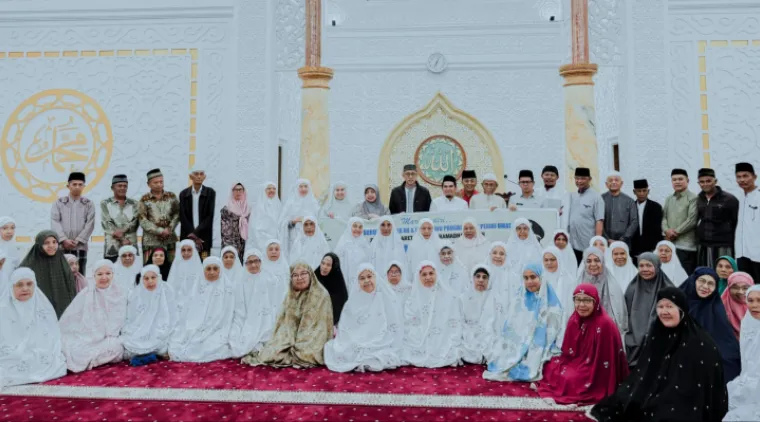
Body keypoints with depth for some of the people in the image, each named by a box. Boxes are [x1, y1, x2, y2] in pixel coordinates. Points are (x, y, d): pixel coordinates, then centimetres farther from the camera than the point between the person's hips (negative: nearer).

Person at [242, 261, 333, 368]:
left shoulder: (321, 295, -9)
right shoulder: (291, 295, 8)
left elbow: (320, 327, -13)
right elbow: (284, 323, 7)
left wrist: (299, 350, -18)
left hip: (310, 347, -4)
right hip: (291, 341, 4)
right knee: (273, 353, -17)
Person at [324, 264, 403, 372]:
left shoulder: (385, 300, 4)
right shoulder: (353, 302, 10)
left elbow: (395, 328, 2)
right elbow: (346, 329, 9)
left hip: (381, 347, -2)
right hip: (356, 346, 2)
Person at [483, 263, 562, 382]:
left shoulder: (552, 304, -5)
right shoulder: (519, 301, 7)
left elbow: (551, 333, -8)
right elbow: (510, 328, 6)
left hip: (539, 352, -3)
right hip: (517, 348, 4)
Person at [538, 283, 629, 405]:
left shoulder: (605, 324, -23)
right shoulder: (574, 320, -1)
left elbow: (606, 359, -23)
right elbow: (568, 352, 10)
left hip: (596, 374, -8)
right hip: (577, 363, 8)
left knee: (569, 380, -26)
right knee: (549, 368, 1)